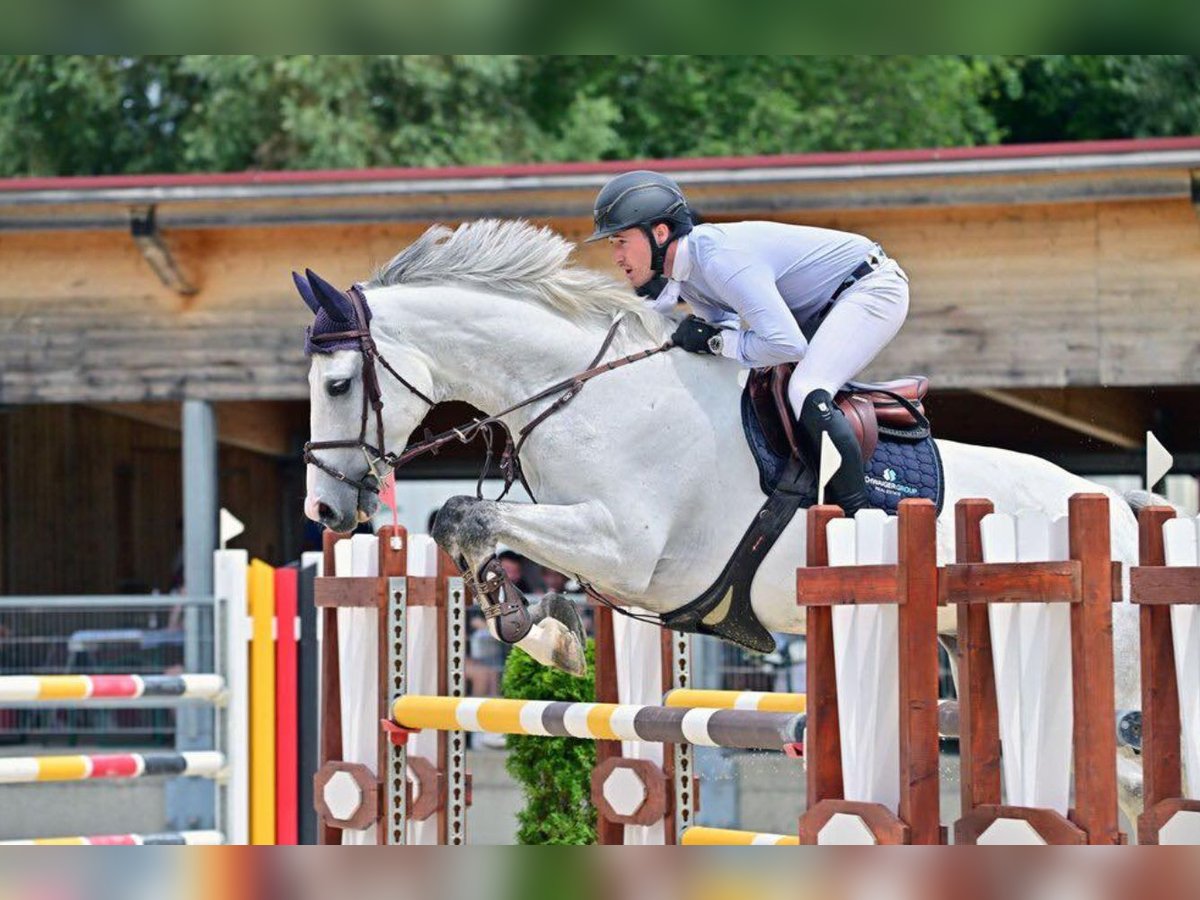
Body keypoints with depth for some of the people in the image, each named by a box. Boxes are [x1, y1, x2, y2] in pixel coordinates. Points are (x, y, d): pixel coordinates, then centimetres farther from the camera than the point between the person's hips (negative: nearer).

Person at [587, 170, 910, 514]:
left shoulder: (721, 259, -31)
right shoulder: (679, 272, 0)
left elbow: (788, 344, -34)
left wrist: (715, 341, -23)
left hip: (873, 288, -10)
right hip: (823, 306, 10)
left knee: (807, 393, -26)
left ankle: (858, 510, -22)